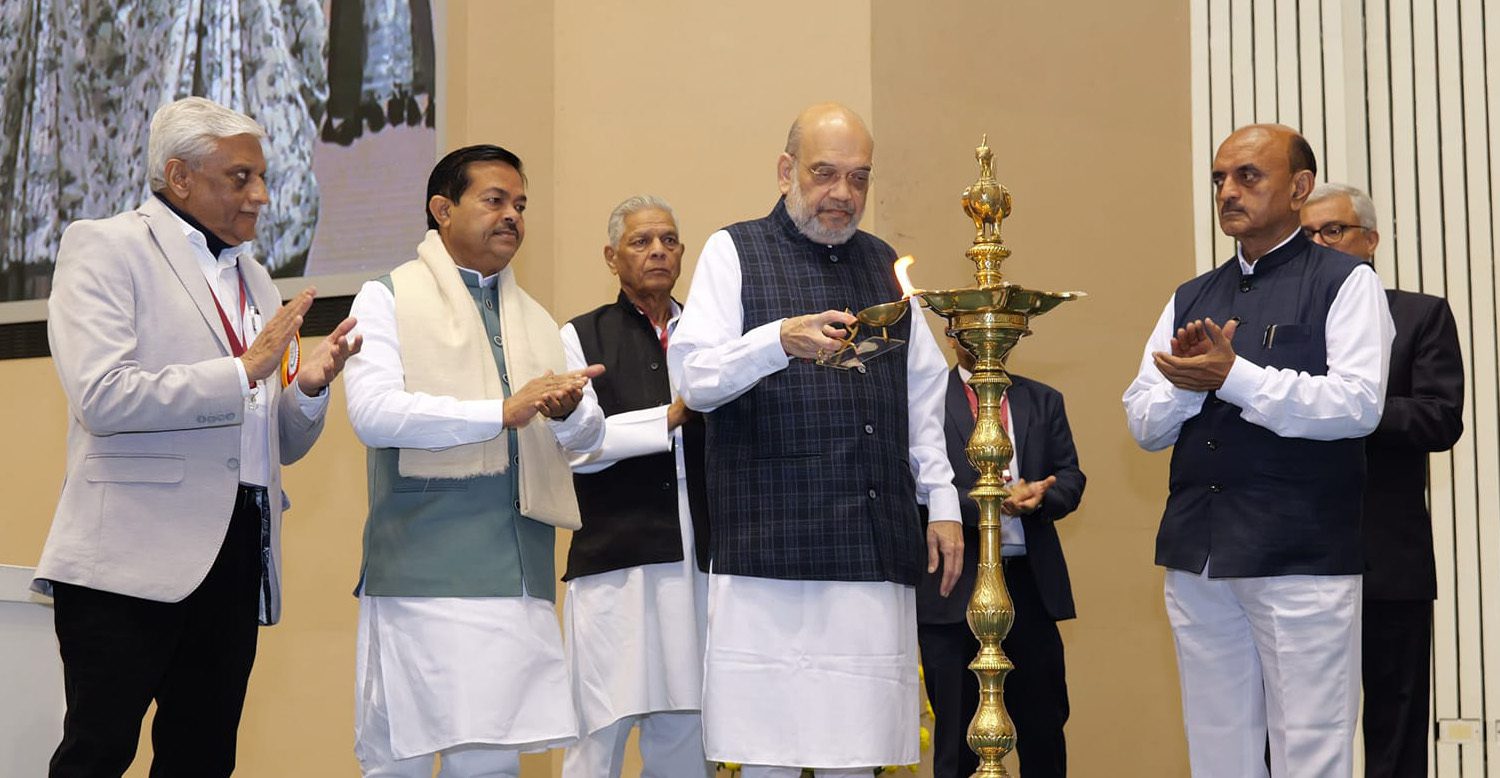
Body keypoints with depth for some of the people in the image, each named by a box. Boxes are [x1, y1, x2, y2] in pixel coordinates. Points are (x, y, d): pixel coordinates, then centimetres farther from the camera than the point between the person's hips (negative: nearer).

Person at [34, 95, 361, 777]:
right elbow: (102, 397, -15)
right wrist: (243, 370, -13)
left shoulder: (253, 278, 21)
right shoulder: (105, 247, 1)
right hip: (136, 556, -7)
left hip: (238, 559, 7)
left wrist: (308, 387, 2)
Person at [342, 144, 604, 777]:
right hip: (421, 574, -4)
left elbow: (589, 438, 18)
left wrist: (566, 413, -6)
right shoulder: (389, 298, 6)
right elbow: (372, 412, -11)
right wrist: (503, 411, -15)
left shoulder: (536, 320, 23)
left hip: (517, 576, 5)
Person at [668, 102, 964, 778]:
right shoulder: (735, 252, 6)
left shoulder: (883, 263, 21)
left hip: (876, 541, 4)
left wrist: (943, 504, 15)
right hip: (771, 545, -4)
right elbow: (692, 378, -5)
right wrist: (780, 341, -21)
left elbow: (924, 395, 23)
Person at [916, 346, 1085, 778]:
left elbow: (1071, 479, 9)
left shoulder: (1044, 401, 15)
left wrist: (1038, 497, -13)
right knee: (954, 728, 4)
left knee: (1044, 724, 7)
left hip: (1030, 582, 4)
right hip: (952, 586, -3)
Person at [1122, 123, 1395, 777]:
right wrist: (1186, 383, -10)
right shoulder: (1189, 300, 16)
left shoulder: (1344, 282, 0)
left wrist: (1231, 375, -17)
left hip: (1301, 553, -5)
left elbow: (1358, 404, -14)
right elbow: (1143, 425, 11)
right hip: (1196, 554, 5)